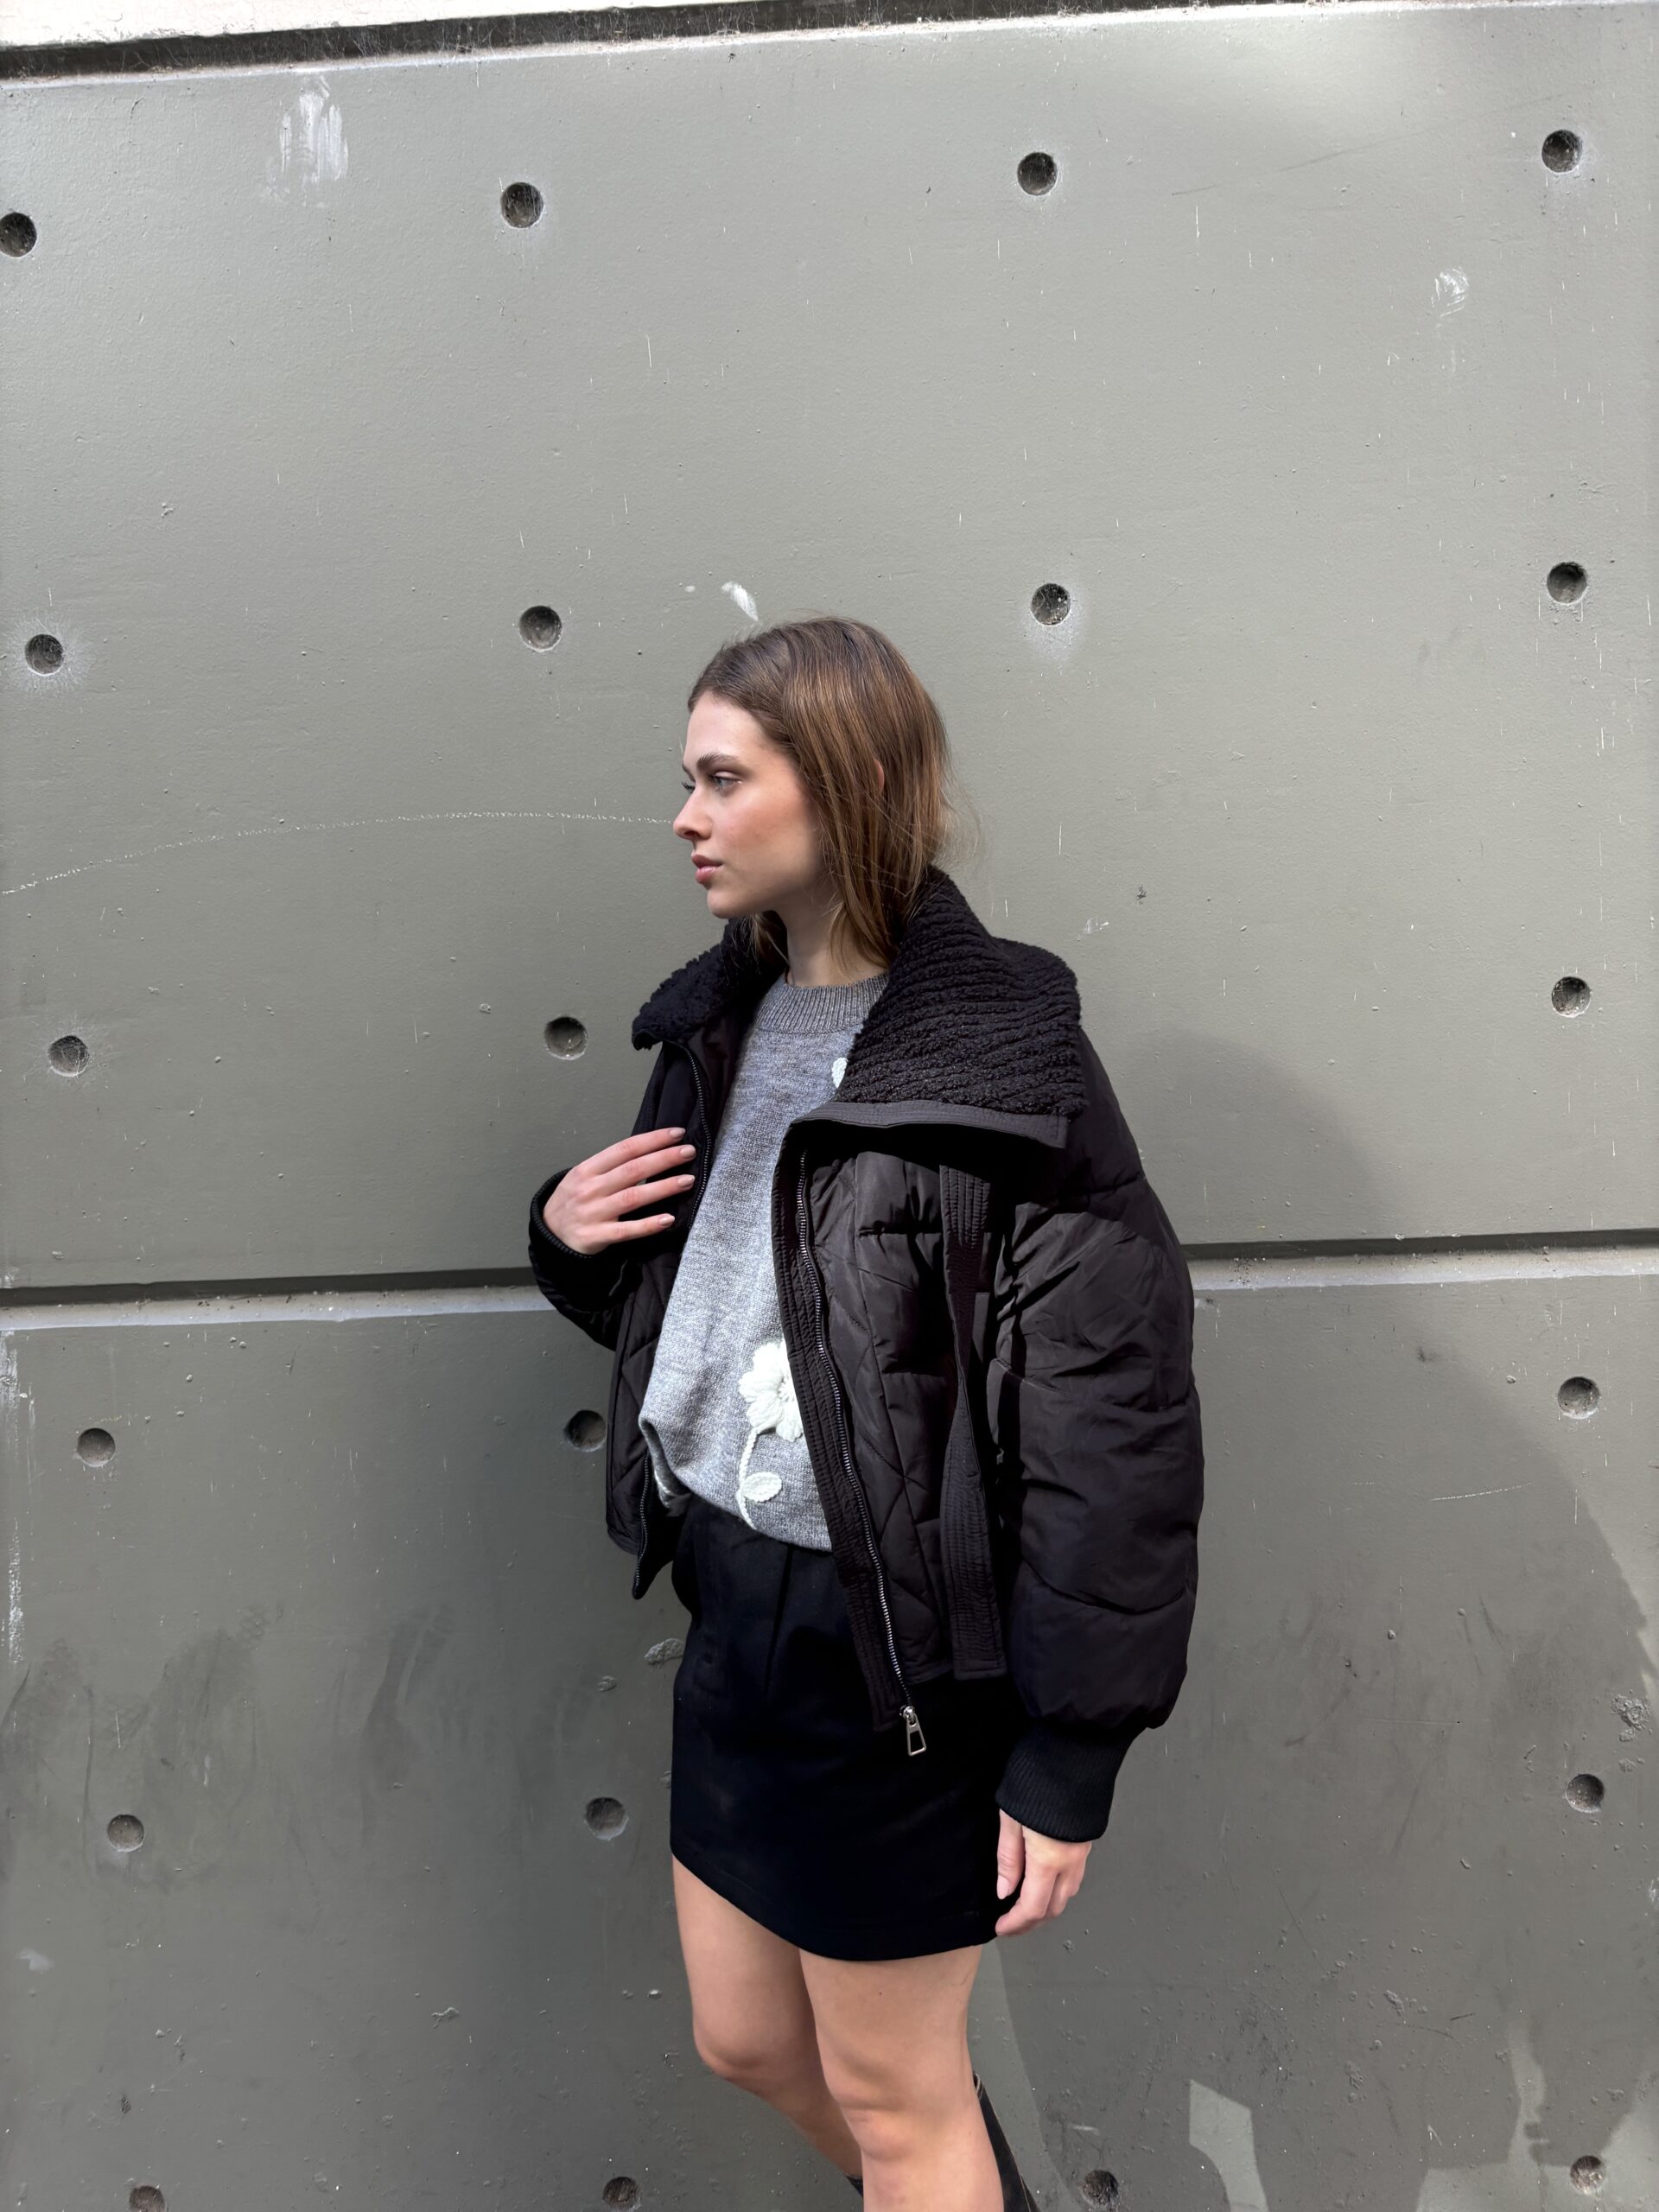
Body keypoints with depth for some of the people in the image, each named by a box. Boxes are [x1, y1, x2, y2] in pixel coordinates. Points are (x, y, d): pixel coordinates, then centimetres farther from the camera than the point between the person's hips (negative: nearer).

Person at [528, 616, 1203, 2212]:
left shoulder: (1003, 1063, -20)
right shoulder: (719, 1017, 4)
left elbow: (1111, 1425, -19)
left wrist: (1070, 1754, -15)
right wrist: (568, 1238, -5)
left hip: (899, 1649, -7)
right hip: (732, 1601, 8)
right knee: (742, 2039, 25)